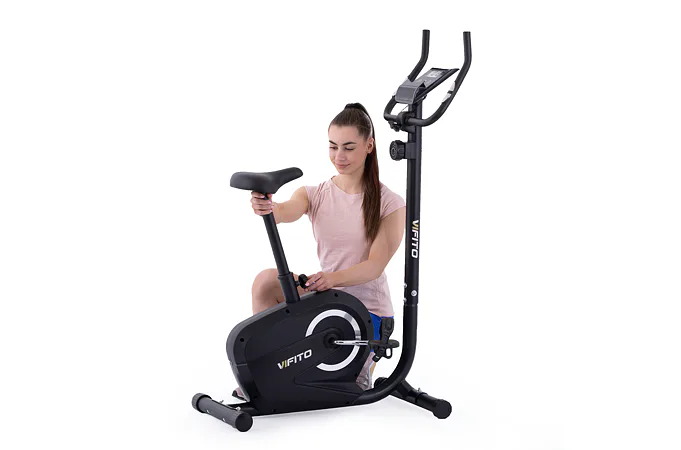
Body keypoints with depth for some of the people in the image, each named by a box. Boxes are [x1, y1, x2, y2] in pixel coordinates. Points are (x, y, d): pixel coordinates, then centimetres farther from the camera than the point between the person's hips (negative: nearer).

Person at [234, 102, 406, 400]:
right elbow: (288, 211, -24)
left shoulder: (390, 204, -8)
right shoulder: (314, 194, 0)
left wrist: (333, 278, -38)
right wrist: (267, 208, -50)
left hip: (369, 308, -3)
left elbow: (375, 264, -17)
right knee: (267, 280, -24)